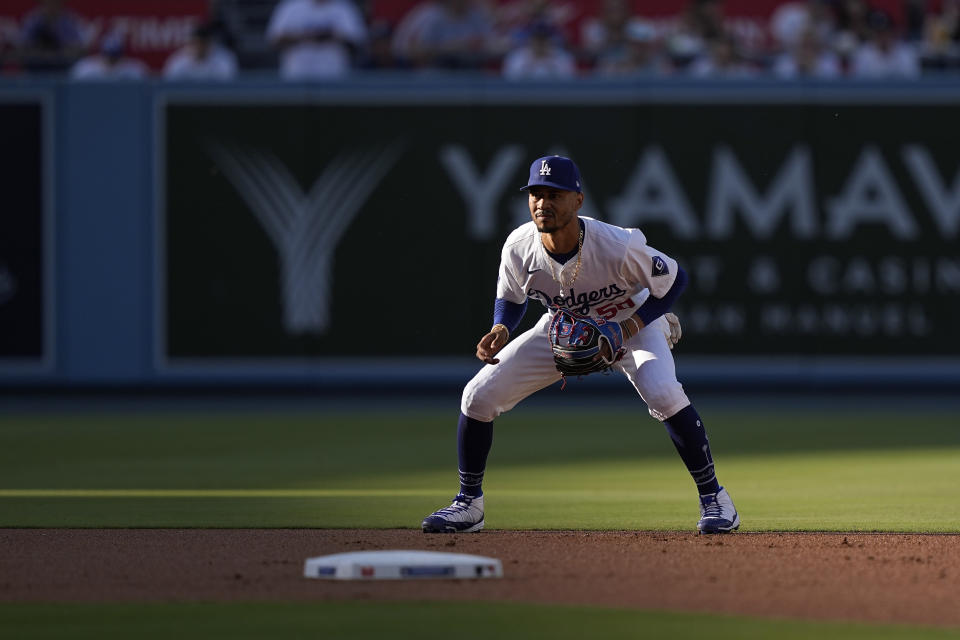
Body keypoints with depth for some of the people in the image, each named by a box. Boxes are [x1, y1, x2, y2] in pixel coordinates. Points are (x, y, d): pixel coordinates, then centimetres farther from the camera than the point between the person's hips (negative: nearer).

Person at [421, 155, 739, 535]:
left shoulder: (618, 246, -35)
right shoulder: (519, 248, -24)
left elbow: (675, 280, -19)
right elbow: (510, 298, -2)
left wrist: (626, 330, -30)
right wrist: (500, 331, -25)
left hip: (631, 323, -4)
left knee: (663, 393, -32)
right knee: (478, 396, -8)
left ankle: (713, 496, -12)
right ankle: (468, 504, 12)